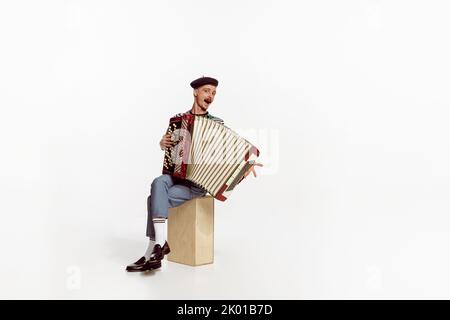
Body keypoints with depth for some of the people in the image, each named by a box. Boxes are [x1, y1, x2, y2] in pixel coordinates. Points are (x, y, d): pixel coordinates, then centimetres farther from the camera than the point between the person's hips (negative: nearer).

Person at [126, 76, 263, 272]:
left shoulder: (217, 124, 3)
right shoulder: (178, 118, 11)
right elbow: (169, 146, 21)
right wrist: (163, 144, -3)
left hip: (197, 184, -3)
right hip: (175, 175, 3)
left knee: (155, 199, -24)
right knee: (158, 183, -32)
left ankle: (151, 253, -13)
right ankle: (161, 243, -29)